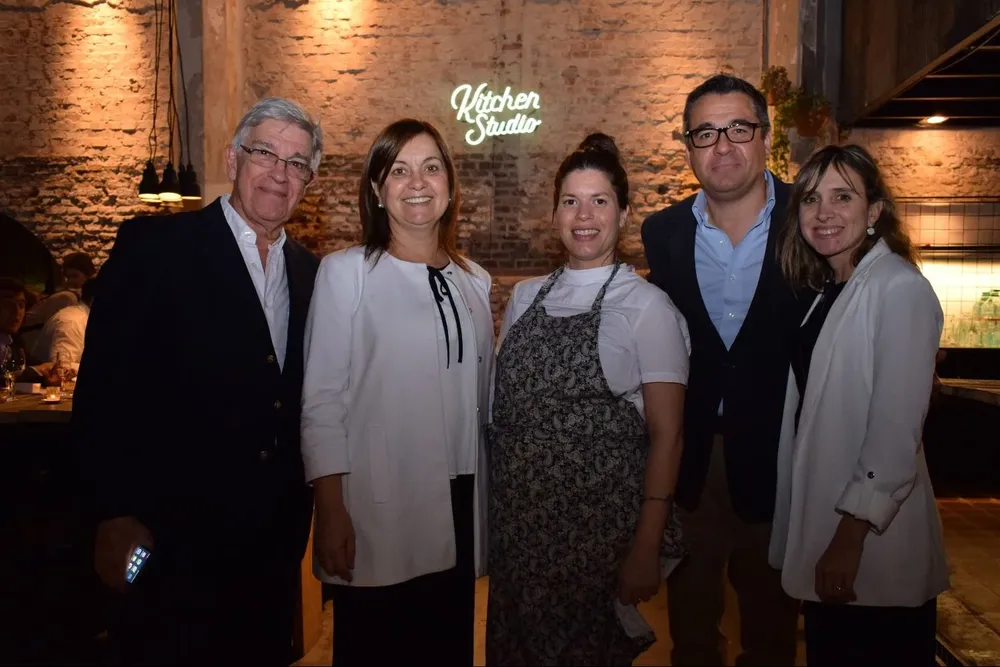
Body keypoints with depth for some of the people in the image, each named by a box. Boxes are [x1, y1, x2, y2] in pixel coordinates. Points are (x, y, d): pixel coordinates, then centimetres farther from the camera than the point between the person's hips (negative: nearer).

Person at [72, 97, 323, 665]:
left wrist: (301, 512, 8)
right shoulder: (154, 246, -10)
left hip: (276, 539, 5)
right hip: (173, 536, -5)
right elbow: (103, 388, -12)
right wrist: (116, 515, -13)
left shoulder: (310, 271, 7)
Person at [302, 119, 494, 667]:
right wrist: (330, 512, -11)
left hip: (459, 514, 5)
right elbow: (321, 399, -6)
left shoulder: (474, 280, 10)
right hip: (377, 514, -4)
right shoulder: (345, 272, -3)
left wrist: (486, 507, 12)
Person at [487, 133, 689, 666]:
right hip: (514, 524, 5)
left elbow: (665, 434, -9)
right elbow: (500, 408, 12)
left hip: (598, 529, -4)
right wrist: (492, 514, 7)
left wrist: (647, 547, -12)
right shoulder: (525, 296, 6)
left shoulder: (647, 306, -8)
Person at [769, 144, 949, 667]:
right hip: (820, 533, 8)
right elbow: (810, 415, 9)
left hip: (874, 542, -8)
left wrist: (850, 538, -19)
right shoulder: (826, 292, 9)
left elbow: (896, 430, -21)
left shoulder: (900, 289, -16)